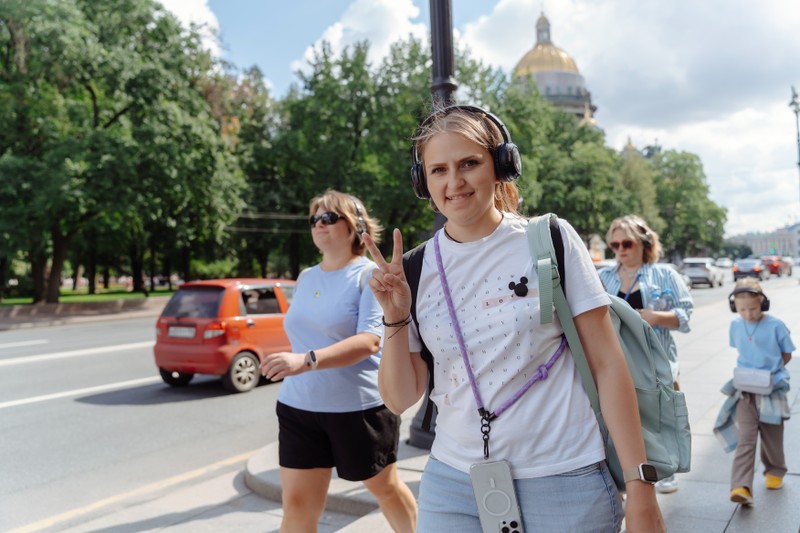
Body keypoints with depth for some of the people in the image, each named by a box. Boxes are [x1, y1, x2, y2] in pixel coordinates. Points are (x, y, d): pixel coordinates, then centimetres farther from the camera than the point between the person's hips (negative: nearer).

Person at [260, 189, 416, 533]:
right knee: (296, 505, 4)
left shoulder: (370, 274, -10)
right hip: (298, 406, 5)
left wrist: (307, 360, -35)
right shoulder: (305, 278, 11)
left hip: (360, 406, -5)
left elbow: (369, 340, -23)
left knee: (385, 488, 15)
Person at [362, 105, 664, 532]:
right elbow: (400, 399, 2)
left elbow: (606, 363, -5)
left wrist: (640, 488, -6)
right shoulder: (415, 268, 0)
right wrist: (395, 319, -13)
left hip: (562, 482, -2)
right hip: (452, 482, 3)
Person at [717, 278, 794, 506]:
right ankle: (741, 487, -12)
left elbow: (787, 354, 1)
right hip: (745, 389, 1)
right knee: (745, 439, -6)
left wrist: (770, 374, -8)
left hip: (772, 389, -1)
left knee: (772, 437, 14)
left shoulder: (775, 326, -10)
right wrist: (747, 371, 2)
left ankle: (775, 471, 41)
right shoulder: (735, 325, 0)